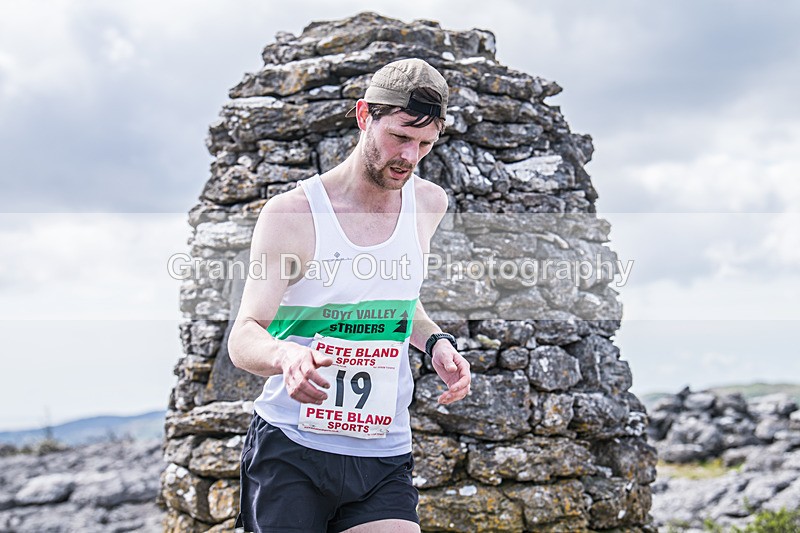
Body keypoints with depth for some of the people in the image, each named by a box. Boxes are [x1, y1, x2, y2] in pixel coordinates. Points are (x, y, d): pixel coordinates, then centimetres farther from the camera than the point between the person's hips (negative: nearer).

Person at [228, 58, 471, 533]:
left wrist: (435, 342, 4)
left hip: (384, 458, 3)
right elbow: (244, 337, -15)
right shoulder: (291, 214, -10)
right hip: (289, 450, -3)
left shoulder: (430, 204, 6)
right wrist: (285, 355, -38)